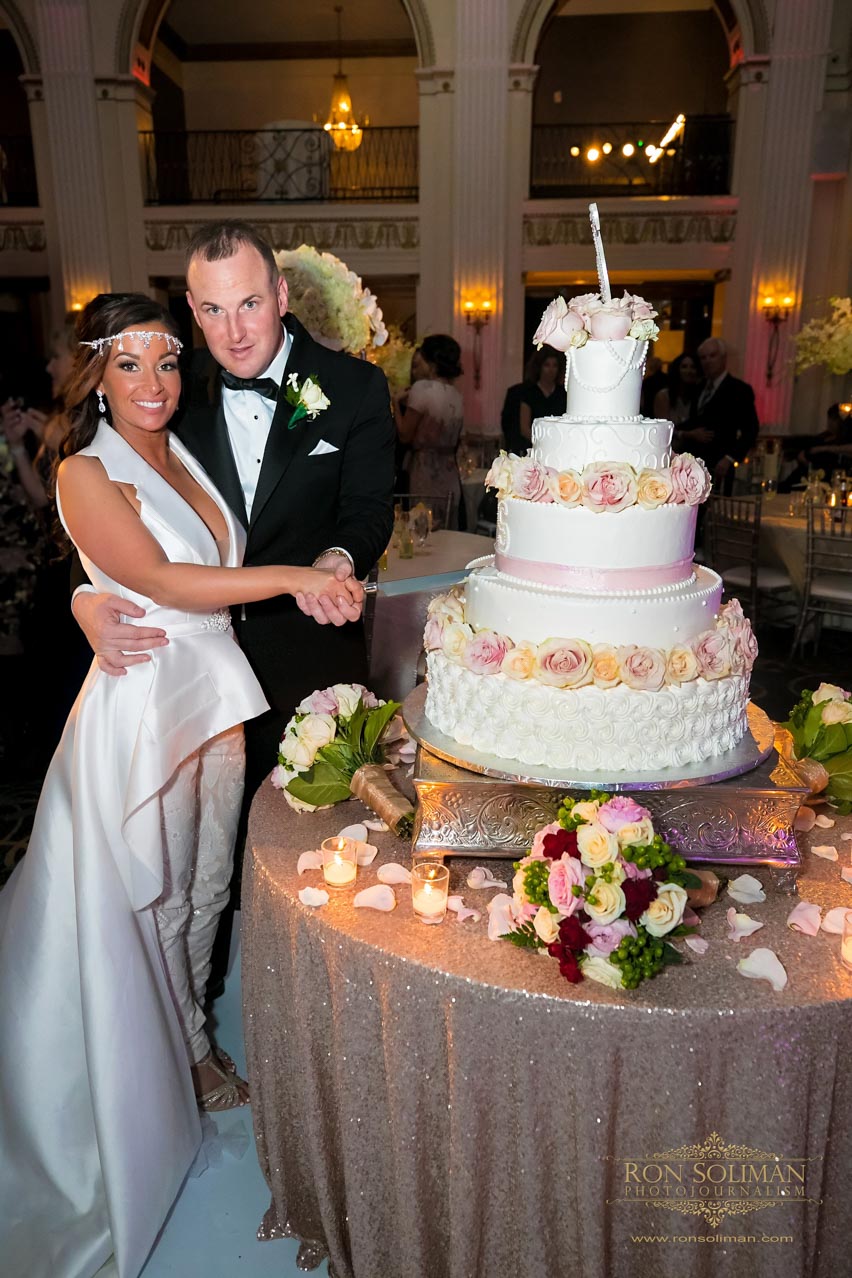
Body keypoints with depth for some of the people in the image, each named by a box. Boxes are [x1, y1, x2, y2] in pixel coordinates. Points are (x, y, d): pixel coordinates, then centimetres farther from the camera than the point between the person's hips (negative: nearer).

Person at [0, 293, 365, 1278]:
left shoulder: (182, 453, 11)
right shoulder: (86, 474, -11)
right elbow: (161, 581, -20)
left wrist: (318, 576, 2)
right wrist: (292, 578, -21)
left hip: (217, 688, 7)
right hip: (144, 699, -7)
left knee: (207, 882, 18)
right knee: (150, 894, 10)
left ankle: (193, 1041, 41)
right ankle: (161, 1066, 34)